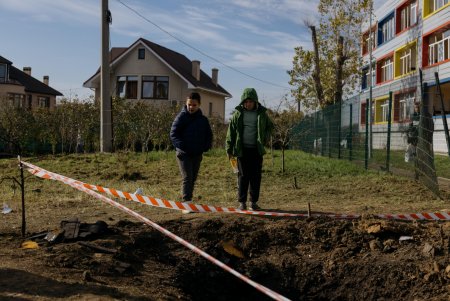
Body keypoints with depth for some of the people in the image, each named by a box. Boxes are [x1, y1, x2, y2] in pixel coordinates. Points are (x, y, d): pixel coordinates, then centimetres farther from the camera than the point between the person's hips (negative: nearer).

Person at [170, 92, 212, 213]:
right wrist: (182, 146, -20)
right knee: (187, 178, -14)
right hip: (184, 153, -5)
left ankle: (188, 201, 25)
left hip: (197, 154, 5)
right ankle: (186, 203, -19)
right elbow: (173, 134, -8)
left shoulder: (203, 119, 8)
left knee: (193, 179, 13)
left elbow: (209, 135, 15)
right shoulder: (181, 117, -4)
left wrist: (205, 147, -2)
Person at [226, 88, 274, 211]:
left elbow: (270, 126, 19)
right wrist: (229, 149, 0)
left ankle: (254, 202, 12)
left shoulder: (262, 113, 4)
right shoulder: (238, 113, 2)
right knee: (243, 175, 0)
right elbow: (231, 131, 4)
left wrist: (264, 138, 3)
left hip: (257, 150, 1)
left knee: (256, 176, 3)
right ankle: (242, 202, 7)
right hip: (242, 149, -1)